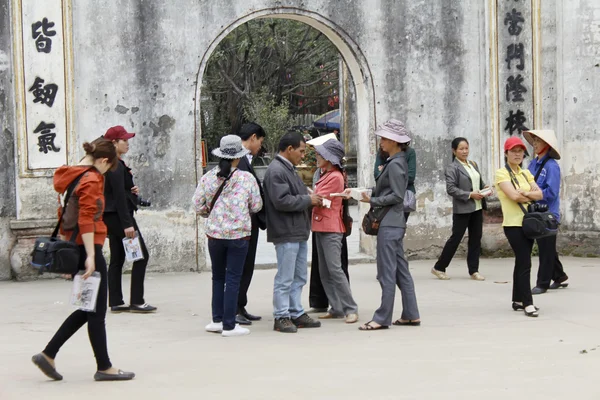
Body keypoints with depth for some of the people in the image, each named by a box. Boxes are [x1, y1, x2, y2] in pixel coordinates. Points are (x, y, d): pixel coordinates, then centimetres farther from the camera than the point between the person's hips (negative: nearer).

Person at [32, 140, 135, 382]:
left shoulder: (70, 177, 14)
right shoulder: (91, 179, -13)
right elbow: (86, 219, -20)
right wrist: (90, 255, -22)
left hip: (71, 247, 9)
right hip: (87, 247, -9)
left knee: (87, 309, 15)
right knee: (96, 311, 0)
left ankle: (48, 355, 12)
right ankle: (104, 367, 8)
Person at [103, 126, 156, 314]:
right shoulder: (116, 166, -16)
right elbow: (119, 195, -21)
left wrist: (132, 190, 4)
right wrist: (127, 224, -23)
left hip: (110, 216, 10)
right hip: (118, 215, -10)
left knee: (117, 259, 10)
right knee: (141, 255, -5)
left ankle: (116, 302, 11)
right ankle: (136, 301, -4)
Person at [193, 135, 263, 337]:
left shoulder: (208, 177, -2)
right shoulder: (247, 178, -9)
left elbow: (197, 203, 2)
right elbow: (256, 206, -3)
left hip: (214, 233, 3)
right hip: (239, 234, -3)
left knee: (218, 277, 17)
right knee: (233, 279, 1)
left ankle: (217, 320, 20)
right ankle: (229, 325, 3)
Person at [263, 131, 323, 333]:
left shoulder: (289, 169, 18)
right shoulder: (276, 171, -15)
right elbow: (281, 201, -24)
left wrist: (311, 198, 7)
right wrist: (308, 200, -14)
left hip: (299, 233, 10)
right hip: (286, 234, -10)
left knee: (299, 277, 15)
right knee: (285, 278, -5)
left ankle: (296, 313, 22)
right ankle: (281, 317, 1)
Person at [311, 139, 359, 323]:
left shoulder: (334, 177, -13)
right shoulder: (325, 175, 16)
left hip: (331, 229, -10)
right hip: (320, 227, 10)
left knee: (335, 269, -12)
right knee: (324, 272, 9)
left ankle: (351, 309, -8)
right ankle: (337, 308, 13)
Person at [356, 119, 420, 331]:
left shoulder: (395, 164, -14)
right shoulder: (395, 162, 15)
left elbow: (397, 196, -18)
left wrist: (373, 200, -14)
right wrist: (369, 195, 10)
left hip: (389, 223, -10)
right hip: (393, 222, 10)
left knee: (387, 273, -6)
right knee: (401, 271, 12)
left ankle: (382, 318, -2)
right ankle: (411, 315, 17)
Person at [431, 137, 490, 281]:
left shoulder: (473, 165, 15)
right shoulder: (452, 168, -8)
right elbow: (451, 188, -16)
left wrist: (485, 188, 2)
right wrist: (470, 195, -20)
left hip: (477, 207, 7)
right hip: (462, 209, -7)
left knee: (476, 239, 7)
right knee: (456, 238, -2)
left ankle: (474, 270, 14)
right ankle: (439, 268, 10)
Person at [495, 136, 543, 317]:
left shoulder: (526, 173, 15)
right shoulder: (502, 173, -6)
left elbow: (539, 194, 4)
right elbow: (514, 196, -19)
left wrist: (524, 193, -13)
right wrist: (531, 197, -5)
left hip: (529, 222, 7)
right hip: (514, 224, -7)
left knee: (522, 262, 11)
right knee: (525, 263, -11)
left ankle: (518, 300, 18)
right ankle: (527, 302, -9)